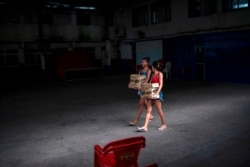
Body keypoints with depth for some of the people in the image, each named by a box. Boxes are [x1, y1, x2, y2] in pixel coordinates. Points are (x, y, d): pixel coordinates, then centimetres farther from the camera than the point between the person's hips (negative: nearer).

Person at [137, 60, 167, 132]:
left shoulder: (160, 74, -4)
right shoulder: (153, 75, 18)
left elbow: (161, 84, -13)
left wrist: (157, 93, -24)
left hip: (157, 93, -7)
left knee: (159, 110, 1)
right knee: (148, 110, 0)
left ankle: (164, 124, 19)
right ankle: (145, 127, -3)